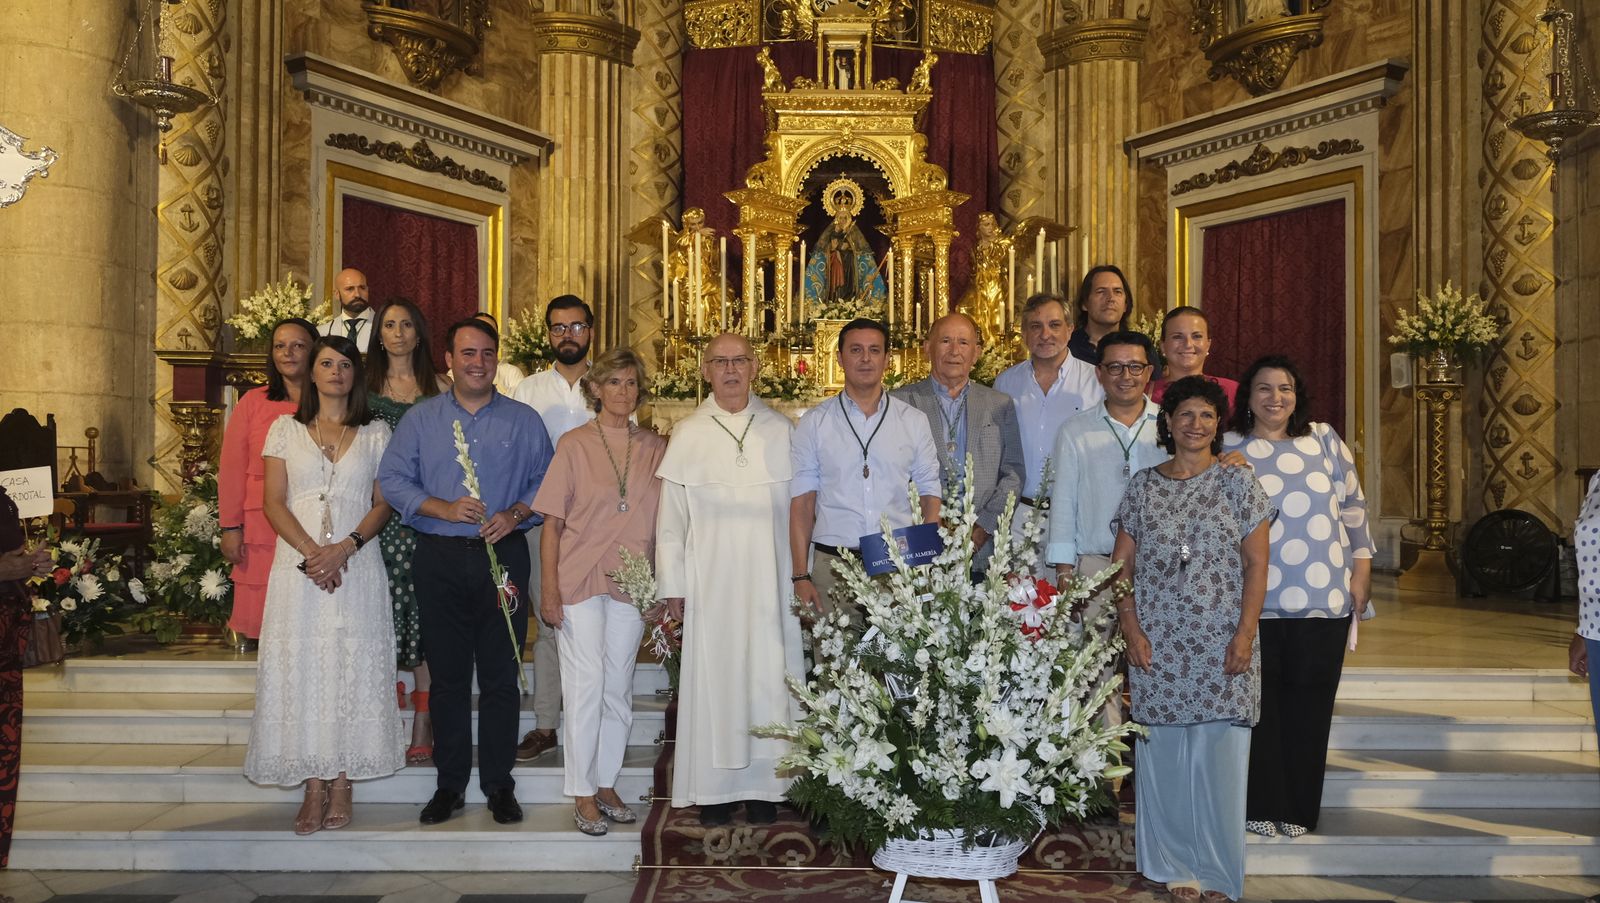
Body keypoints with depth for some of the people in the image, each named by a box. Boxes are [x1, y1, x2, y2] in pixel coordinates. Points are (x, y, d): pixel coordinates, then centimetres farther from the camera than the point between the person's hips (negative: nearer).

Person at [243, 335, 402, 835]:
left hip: (356, 565, 0)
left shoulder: (375, 433, 10)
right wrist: (310, 552, -11)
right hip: (297, 564, 1)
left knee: (352, 667, -2)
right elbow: (274, 501, 3)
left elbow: (383, 502, 4)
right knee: (301, 668, -2)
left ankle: (342, 783, 5)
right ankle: (314, 787, 4)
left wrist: (344, 547, -13)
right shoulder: (285, 428, 11)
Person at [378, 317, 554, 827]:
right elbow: (393, 479, 1)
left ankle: (499, 785, 12)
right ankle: (449, 785, 17)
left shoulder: (523, 421, 8)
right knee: (447, 676, 7)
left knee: (500, 677, 2)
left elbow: (545, 482, 5)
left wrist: (514, 514, -12)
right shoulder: (420, 419, 8)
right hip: (439, 560, 1)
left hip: (503, 556, 0)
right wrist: (444, 509, -13)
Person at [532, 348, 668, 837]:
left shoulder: (655, 448, 6)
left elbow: (662, 521, 9)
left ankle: (606, 783, 23)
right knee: (586, 685, -1)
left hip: (631, 584, 3)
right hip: (580, 579, -3)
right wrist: (549, 589, -8)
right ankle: (582, 794, 9)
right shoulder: (574, 444, -2)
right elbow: (552, 522, -2)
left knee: (618, 688, 10)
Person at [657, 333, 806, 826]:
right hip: (710, 579, -1)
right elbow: (671, 518, 4)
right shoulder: (687, 435, 4)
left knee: (767, 678, 2)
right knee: (713, 677, 2)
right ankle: (715, 788, 10)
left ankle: (763, 786, 11)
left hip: (768, 578, 1)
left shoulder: (780, 430, 6)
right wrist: (673, 586, 0)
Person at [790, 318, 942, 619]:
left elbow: (930, 495, 9)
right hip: (833, 564, -1)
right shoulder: (814, 423, 5)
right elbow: (801, 503, 4)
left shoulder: (914, 421, 8)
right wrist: (801, 577, -3)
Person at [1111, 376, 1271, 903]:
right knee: (1163, 758, 5)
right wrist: (1131, 630, -3)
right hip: (1157, 646, 2)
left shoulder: (1238, 483, 3)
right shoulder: (1143, 485, 7)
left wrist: (1244, 635, -8)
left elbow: (1256, 565, 0)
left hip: (1222, 646, -1)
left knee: (1218, 756, -1)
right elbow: (1121, 563, 7)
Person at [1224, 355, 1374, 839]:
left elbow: (1352, 506, 13)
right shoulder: (1227, 449, 6)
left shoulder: (1324, 440, 11)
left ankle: (1298, 809, 16)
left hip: (1324, 599, 2)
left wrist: (1361, 571, 8)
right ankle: (1260, 808, 12)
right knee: (1258, 706, 0)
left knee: (1308, 705, 4)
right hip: (1253, 601, -1)